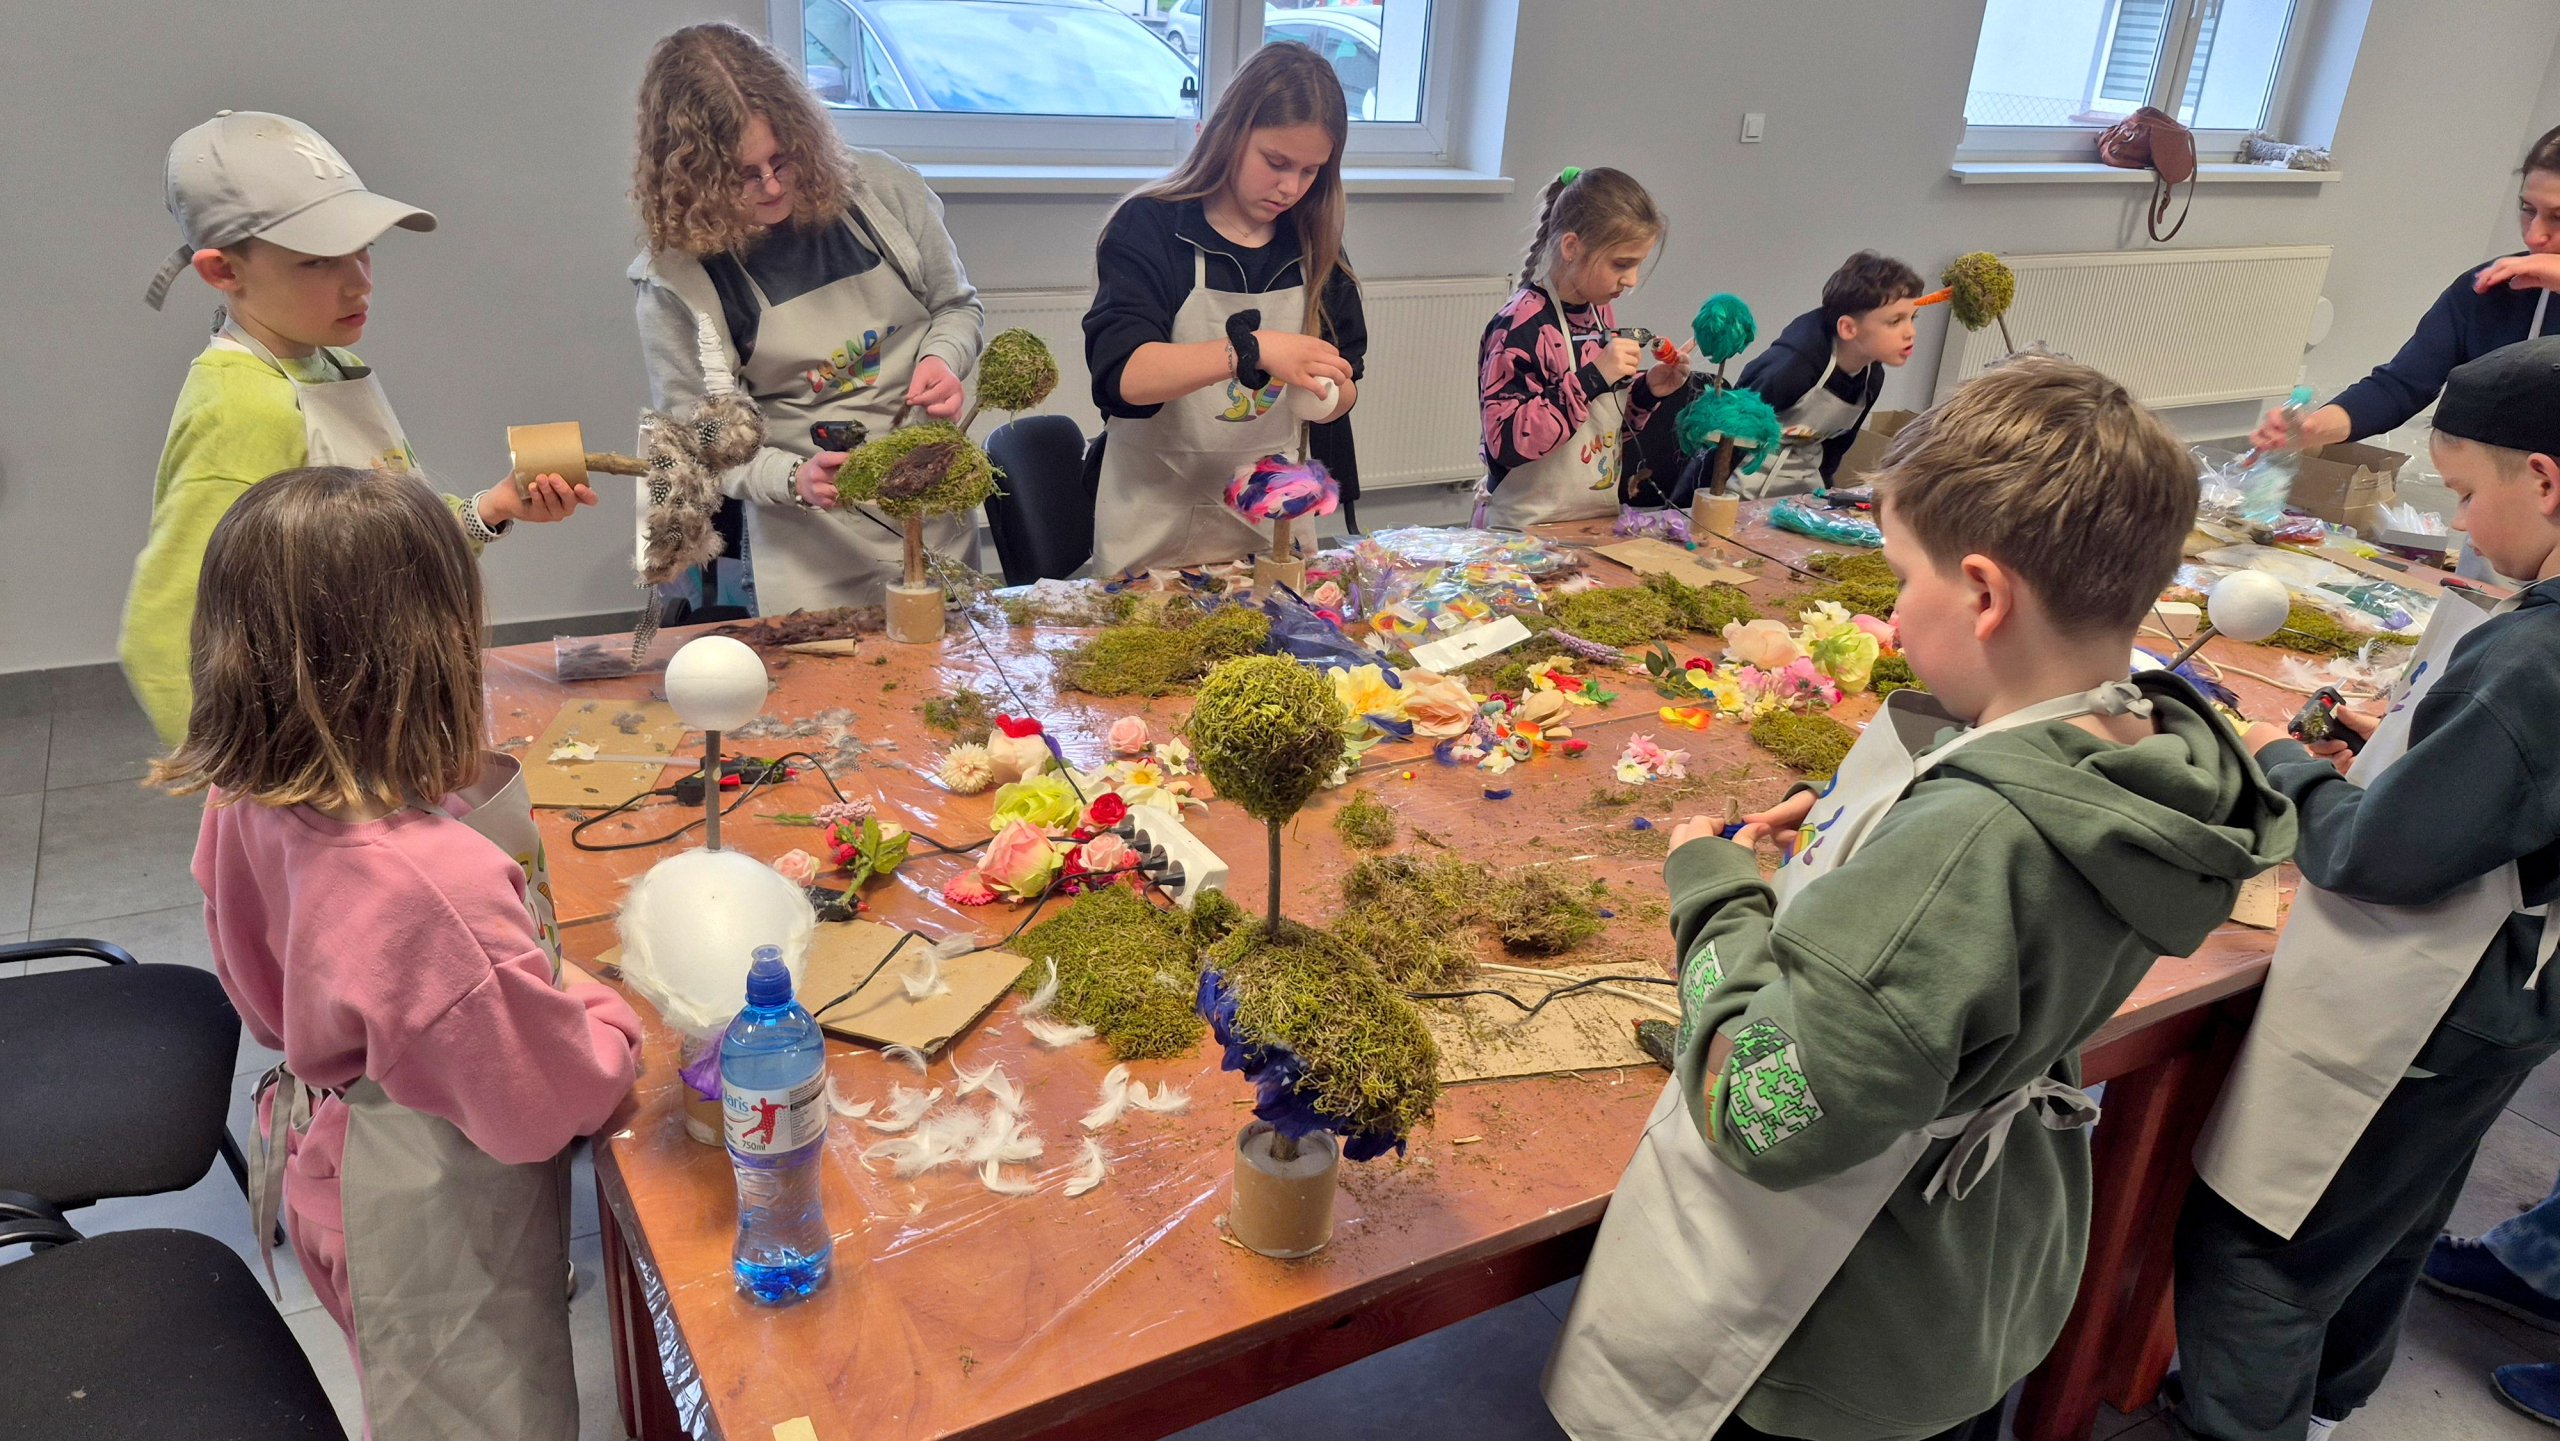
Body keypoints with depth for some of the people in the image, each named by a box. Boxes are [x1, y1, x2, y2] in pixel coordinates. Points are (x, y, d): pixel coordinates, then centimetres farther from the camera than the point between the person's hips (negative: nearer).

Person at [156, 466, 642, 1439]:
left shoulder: (244, 805, -14)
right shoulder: (432, 883, -40)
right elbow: (550, 1101, -28)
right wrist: (598, 1006, -9)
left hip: (327, 1152, 8)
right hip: (435, 1225, -7)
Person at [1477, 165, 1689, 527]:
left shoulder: (1601, 311, 11)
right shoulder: (1521, 324, -14)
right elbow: (1506, 441, -22)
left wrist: (1647, 393, 4)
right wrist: (1592, 378, -24)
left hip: (1597, 522, 7)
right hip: (1526, 530, -7)